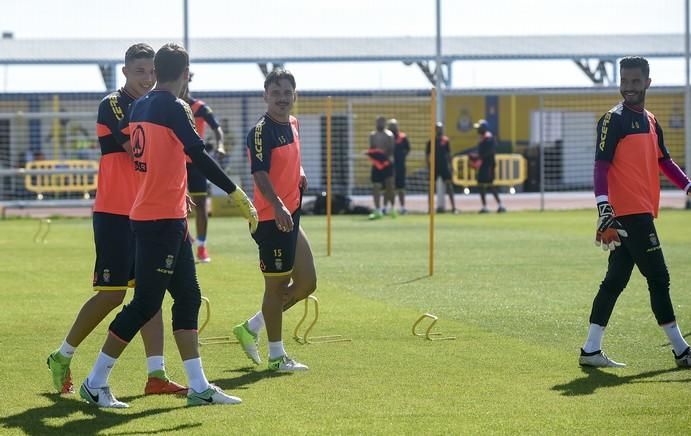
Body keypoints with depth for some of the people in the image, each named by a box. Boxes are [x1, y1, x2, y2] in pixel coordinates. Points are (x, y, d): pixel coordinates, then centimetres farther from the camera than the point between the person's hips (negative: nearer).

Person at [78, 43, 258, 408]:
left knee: (188, 297, 10)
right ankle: (95, 383, 2)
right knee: (145, 303, -3)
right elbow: (199, 156, -21)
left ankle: (198, 387, 11)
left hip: (169, 218, 9)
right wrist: (238, 195, -18)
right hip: (161, 219, -9)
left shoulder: (138, 107, 9)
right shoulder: (172, 107, -15)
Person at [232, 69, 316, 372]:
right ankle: (276, 356, 9)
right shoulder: (261, 131, -14)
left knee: (306, 283, 12)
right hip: (271, 218, -9)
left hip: (290, 217, 9)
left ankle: (251, 328, 23)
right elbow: (259, 174, -25)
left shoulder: (293, 125, 13)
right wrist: (278, 206, -39)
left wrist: (299, 173, 10)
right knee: (277, 284, -1)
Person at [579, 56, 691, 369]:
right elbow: (601, 166, -15)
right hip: (628, 213, -9)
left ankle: (591, 350, 13)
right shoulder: (613, 120, -8)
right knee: (658, 278, -6)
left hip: (642, 212, 9)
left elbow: (664, 161, 25)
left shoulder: (650, 121, 17)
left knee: (615, 281, 9)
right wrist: (604, 208, -24)